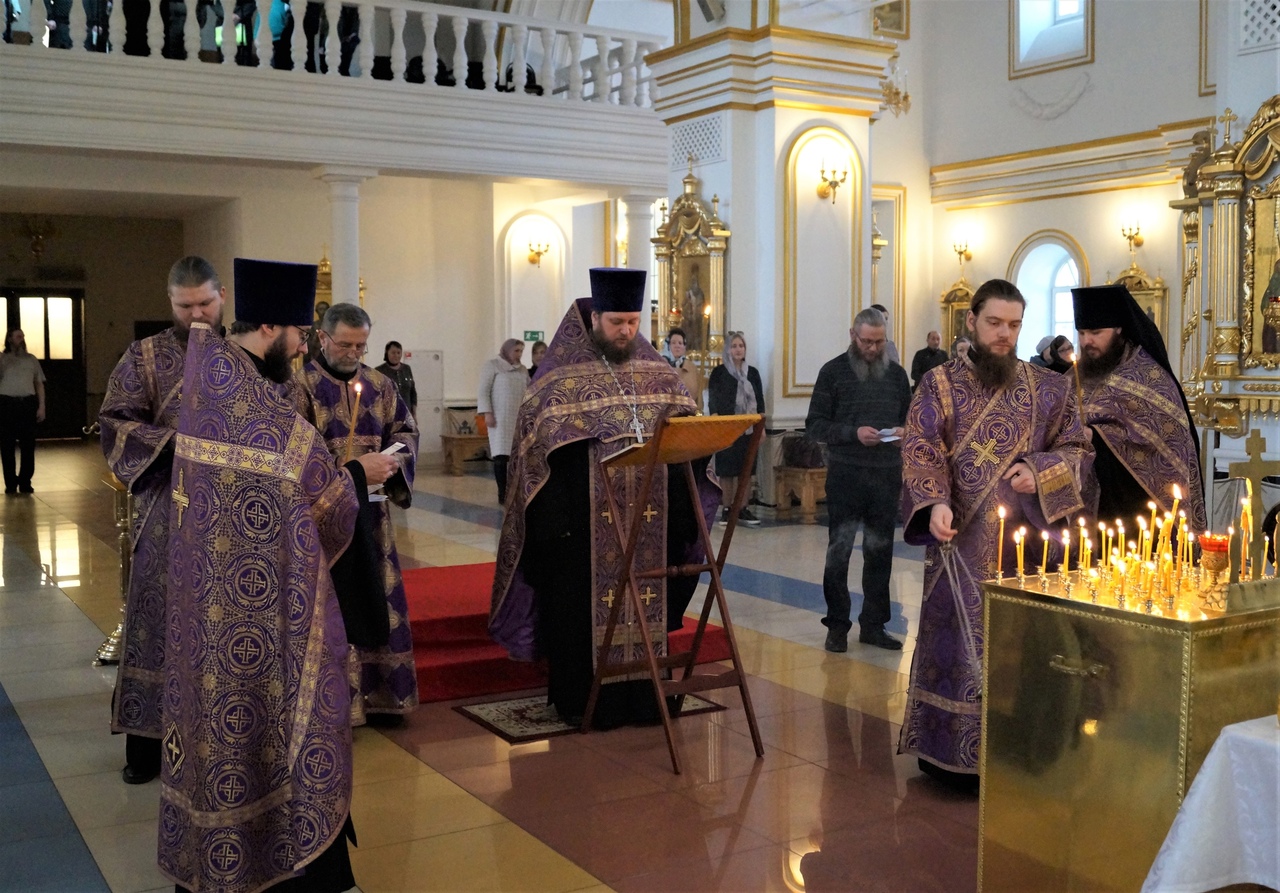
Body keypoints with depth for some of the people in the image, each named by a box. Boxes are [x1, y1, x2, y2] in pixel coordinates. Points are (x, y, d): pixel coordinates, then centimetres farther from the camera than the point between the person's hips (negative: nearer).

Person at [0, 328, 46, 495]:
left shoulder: (31, 359, 14)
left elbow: (39, 384, 14)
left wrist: (41, 406, 6)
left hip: (28, 403, 2)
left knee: (28, 445, 1)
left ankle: (25, 483, 9)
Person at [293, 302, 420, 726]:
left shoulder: (379, 384, 9)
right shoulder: (300, 385, -6)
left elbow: (405, 429, 12)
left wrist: (392, 460, -10)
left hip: (370, 513, 5)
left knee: (375, 598, 9)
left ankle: (378, 695, 20)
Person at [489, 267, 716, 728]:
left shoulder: (657, 372, 11)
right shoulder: (561, 377, -3)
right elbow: (538, 442, -7)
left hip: (648, 518, 4)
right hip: (584, 522, -4)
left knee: (646, 598, 9)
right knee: (584, 604, 2)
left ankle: (644, 694, 21)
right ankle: (581, 699, 14)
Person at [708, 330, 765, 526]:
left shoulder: (753, 372, 10)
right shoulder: (719, 372, 0)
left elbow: (760, 401, 12)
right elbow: (713, 402, -3)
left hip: (748, 429, 3)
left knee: (745, 469, 3)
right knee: (727, 469, -1)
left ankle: (742, 508, 8)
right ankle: (727, 508, 6)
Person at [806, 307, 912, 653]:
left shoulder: (896, 374, 12)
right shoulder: (833, 371, 0)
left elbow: (911, 417, 19)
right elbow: (815, 423, -3)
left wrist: (905, 433, -4)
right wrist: (853, 433, -18)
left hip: (887, 474, 4)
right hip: (845, 473, -3)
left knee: (880, 550, 8)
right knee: (839, 550, 1)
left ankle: (873, 624, 18)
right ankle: (837, 625, 9)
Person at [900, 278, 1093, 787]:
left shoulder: (1048, 389, 10)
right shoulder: (939, 385, 3)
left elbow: (1078, 450, 10)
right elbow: (921, 452, -6)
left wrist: (1038, 471, -10)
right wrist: (936, 503, -24)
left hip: (1027, 541, 2)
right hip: (963, 544, -2)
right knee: (960, 644, 0)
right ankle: (949, 752, 11)